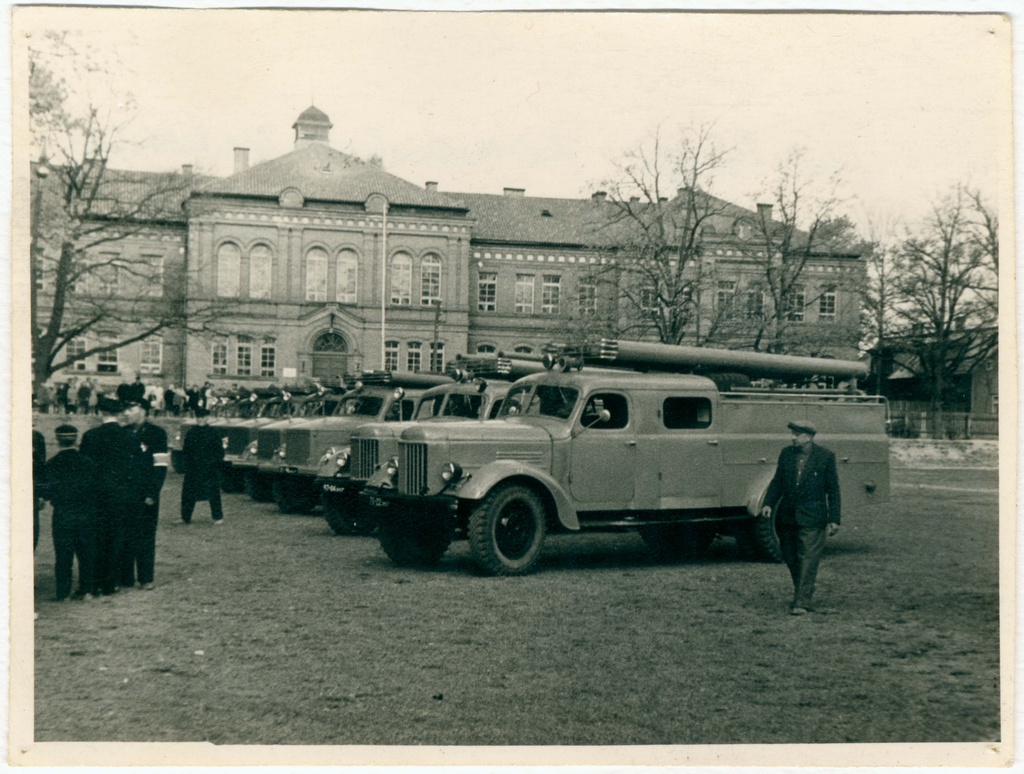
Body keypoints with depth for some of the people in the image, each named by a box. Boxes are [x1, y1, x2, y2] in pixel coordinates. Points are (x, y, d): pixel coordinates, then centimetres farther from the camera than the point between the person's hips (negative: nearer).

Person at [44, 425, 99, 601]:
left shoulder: (52, 464, -6)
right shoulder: (88, 462, 0)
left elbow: (49, 492, -7)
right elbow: (95, 488, 2)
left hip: (62, 516, -2)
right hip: (86, 514, 2)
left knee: (63, 554, 4)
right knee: (87, 553, 10)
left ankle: (63, 592, 5)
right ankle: (87, 589, 12)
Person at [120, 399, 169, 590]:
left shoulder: (156, 433, -5)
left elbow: (160, 466, -7)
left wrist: (152, 494, -13)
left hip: (146, 496, -4)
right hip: (124, 495, 4)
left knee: (146, 537, 4)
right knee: (125, 537, 5)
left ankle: (146, 578, 12)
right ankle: (126, 579, 12)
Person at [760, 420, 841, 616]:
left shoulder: (825, 456, -4)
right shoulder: (786, 453, 6)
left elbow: (833, 489, -2)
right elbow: (777, 481, 12)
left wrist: (834, 519, -5)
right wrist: (769, 503, -3)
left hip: (812, 517, -5)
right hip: (786, 516, 5)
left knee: (807, 559, -7)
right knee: (790, 557, 12)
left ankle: (801, 603, -8)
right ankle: (804, 590, 32)